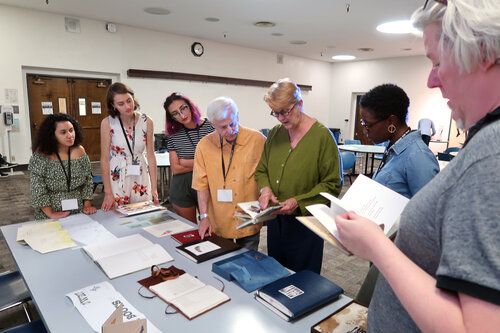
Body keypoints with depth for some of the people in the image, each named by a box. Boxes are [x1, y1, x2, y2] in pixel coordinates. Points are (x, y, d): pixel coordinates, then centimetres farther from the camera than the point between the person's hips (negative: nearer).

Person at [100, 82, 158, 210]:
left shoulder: (146, 122, -5)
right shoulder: (107, 123, -10)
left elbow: (150, 156, -3)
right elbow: (104, 159, -8)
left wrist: (154, 188, -5)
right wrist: (108, 193, -9)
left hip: (141, 176, 2)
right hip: (117, 178, -1)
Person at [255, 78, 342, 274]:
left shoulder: (322, 136, -12)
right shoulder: (274, 134, 4)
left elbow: (333, 184, -12)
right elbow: (261, 169, 12)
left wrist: (299, 202, -21)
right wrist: (265, 188, -9)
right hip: (275, 219, 5)